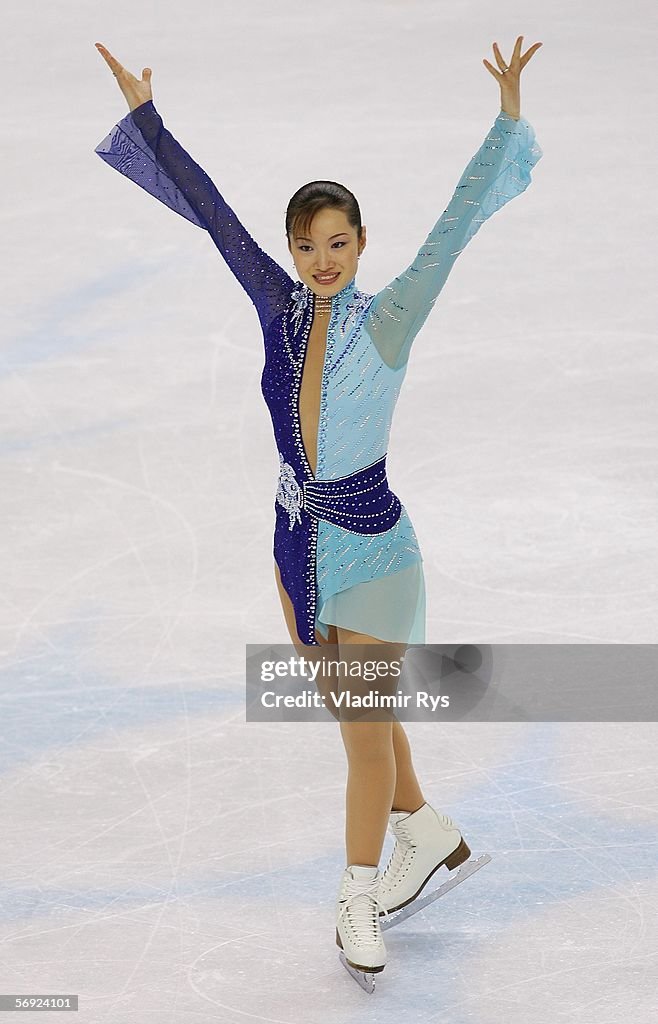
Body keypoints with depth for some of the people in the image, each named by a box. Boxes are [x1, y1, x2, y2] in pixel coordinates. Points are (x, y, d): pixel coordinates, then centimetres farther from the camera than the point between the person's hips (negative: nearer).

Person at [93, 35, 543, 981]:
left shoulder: (390, 320, -14)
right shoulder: (280, 307, -4)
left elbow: (458, 223, -21)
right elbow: (209, 210, -1)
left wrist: (507, 116, -29)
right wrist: (143, 110, 1)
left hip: (373, 547, -5)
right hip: (300, 542, 5)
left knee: (365, 728, 3)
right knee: (356, 712, 19)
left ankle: (358, 899, 17)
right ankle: (428, 833, 40)